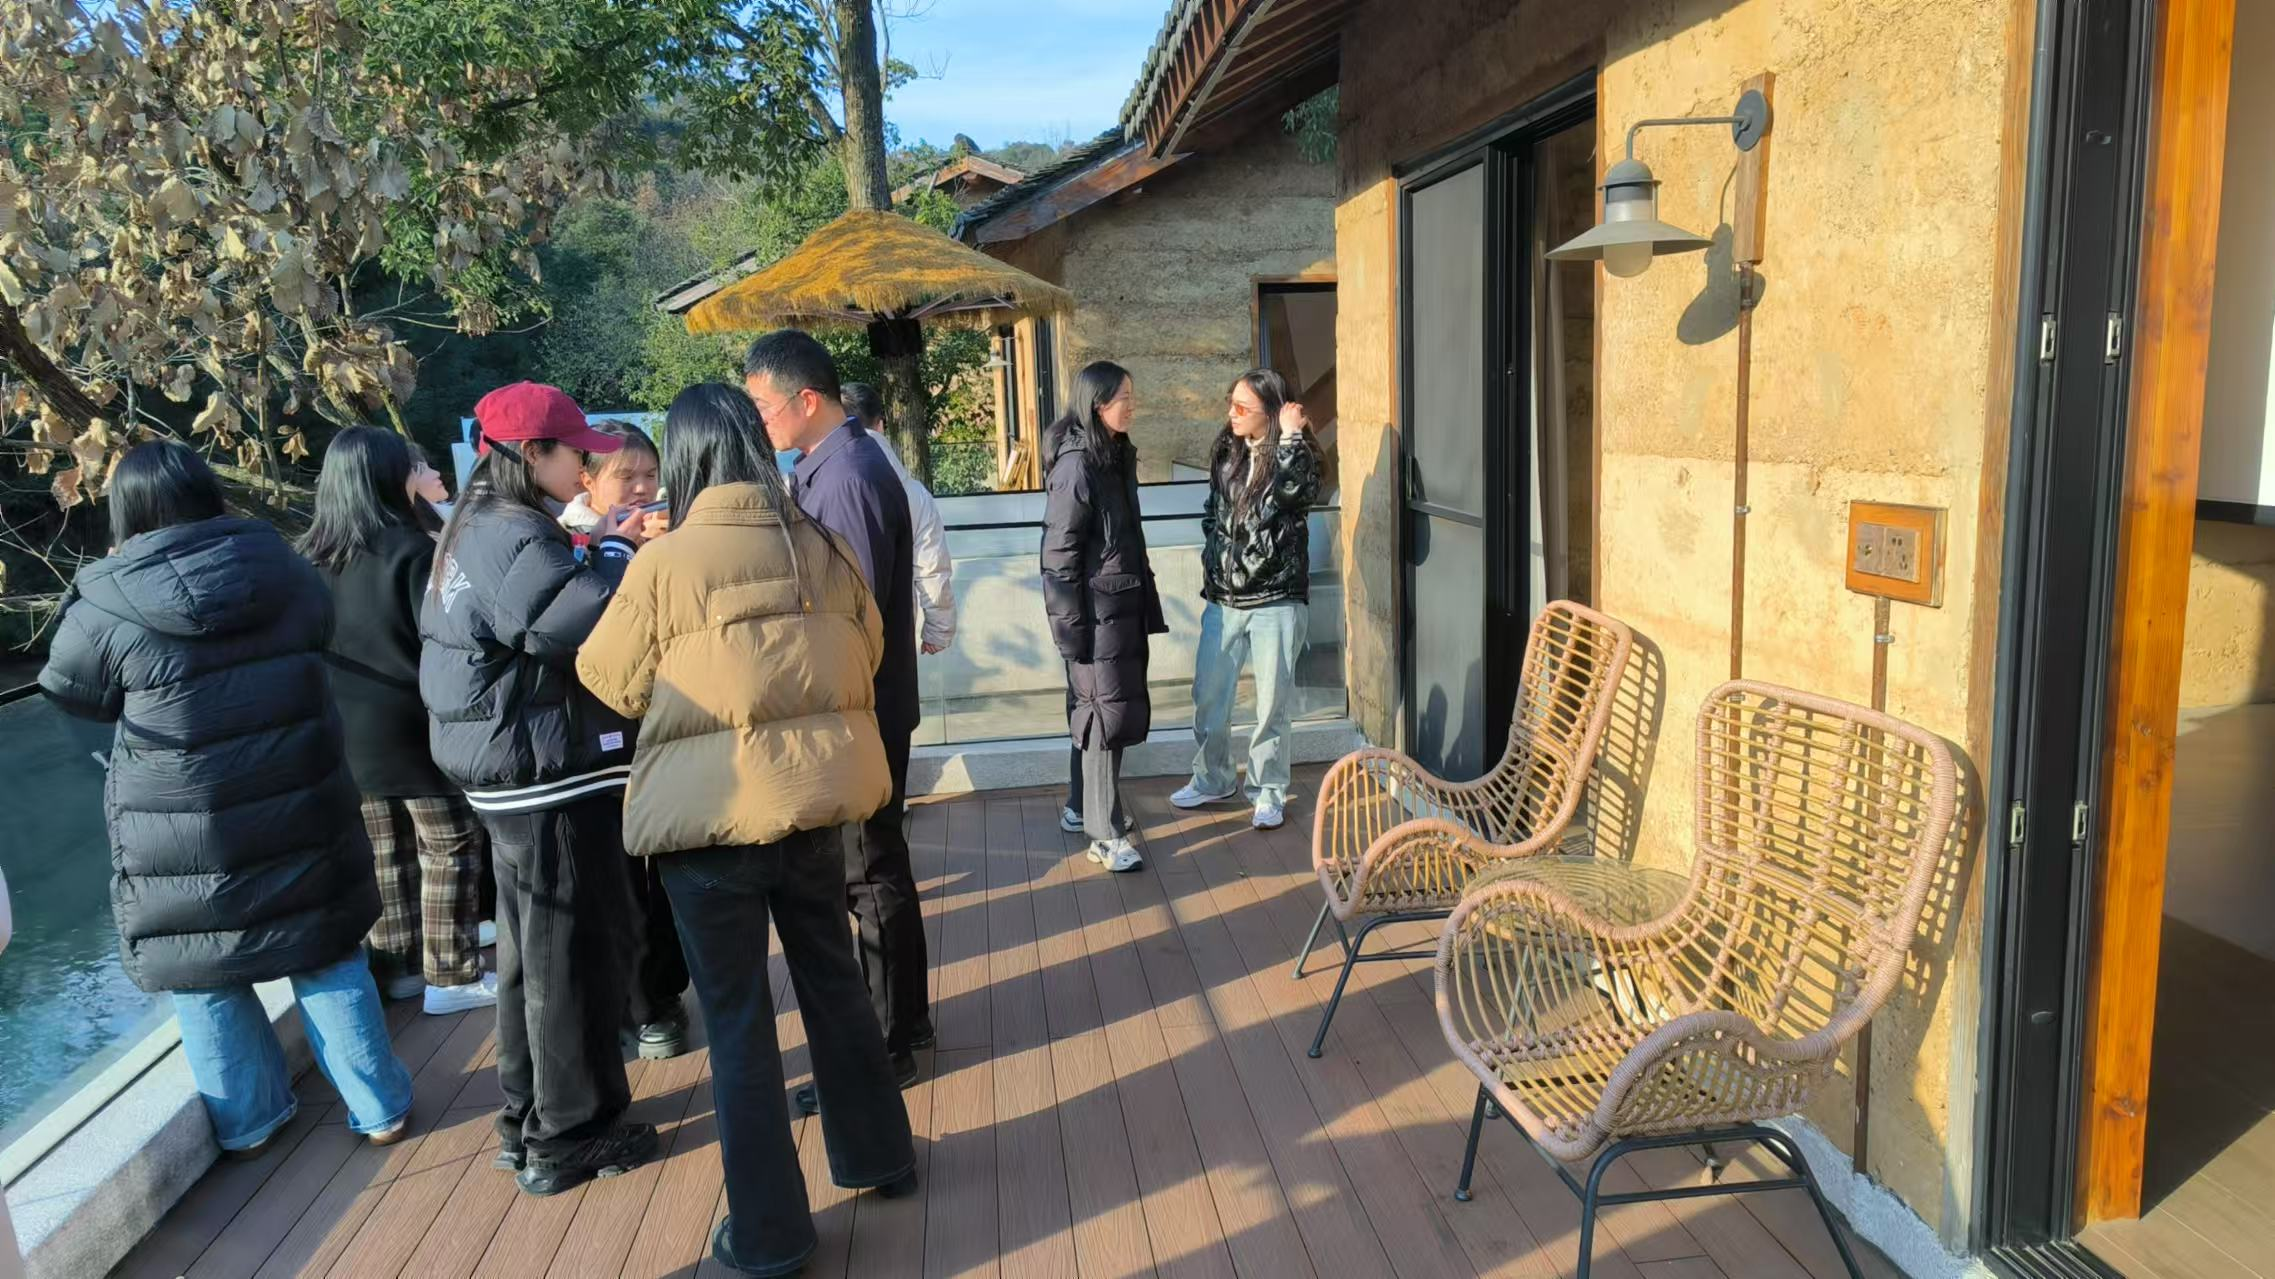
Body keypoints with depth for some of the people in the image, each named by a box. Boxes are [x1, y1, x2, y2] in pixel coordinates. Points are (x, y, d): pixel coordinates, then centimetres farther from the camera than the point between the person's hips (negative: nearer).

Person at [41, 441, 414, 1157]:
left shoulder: (108, 606, -14)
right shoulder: (285, 570, -4)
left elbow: (71, 692, 5)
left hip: (185, 837, -3)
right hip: (301, 815, 3)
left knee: (205, 975, 17)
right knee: (328, 959, 16)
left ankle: (249, 1122, 31)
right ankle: (381, 1109, 24)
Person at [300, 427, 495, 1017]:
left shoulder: (310, 557, 3)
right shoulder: (409, 550, -16)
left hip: (344, 728, 6)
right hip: (410, 725, -6)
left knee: (384, 850, 15)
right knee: (450, 846, 3)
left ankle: (399, 964, 25)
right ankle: (451, 976, 7)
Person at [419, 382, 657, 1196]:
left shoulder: (479, 528, 12)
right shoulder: (513, 536, -19)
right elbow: (573, 625, -31)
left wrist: (602, 548, 3)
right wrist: (613, 549, -16)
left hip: (514, 772, 10)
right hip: (549, 772, -10)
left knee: (532, 946, 19)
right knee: (576, 950, 2)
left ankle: (529, 1119, 33)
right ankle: (571, 1138, 15)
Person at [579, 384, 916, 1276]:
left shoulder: (663, 562, -11)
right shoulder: (822, 547, 0)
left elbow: (614, 682, 2)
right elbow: (867, 652, 12)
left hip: (712, 813, -4)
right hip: (811, 799, 4)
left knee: (738, 1020, 9)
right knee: (833, 982, 21)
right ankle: (879, 1155, 38)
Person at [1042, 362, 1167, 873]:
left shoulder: (1117, 455, 12)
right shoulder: (1075, 466, -16)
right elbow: (1059, 553, -17)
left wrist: (1144, 604, 18)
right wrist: (1070, 628, -18)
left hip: (1122, 606, 8)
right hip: (1095, 610, -8)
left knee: (1095, 709, 16)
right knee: (1107, 712, -5)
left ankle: (1082, 806, 29)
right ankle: (1105, 834, 1)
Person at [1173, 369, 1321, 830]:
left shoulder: (1294, 456, -9)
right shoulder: (1226, 452, 5)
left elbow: (1296, 491, -33)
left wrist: (1290, 436, -26)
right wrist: (1214, 557, 8)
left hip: (1277, 601, -5)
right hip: (1224, 598, 5)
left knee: (1272, 704, 5)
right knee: (1209, 696, 12)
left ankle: (1268, 793, 20)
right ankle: (1212, 780, 31)